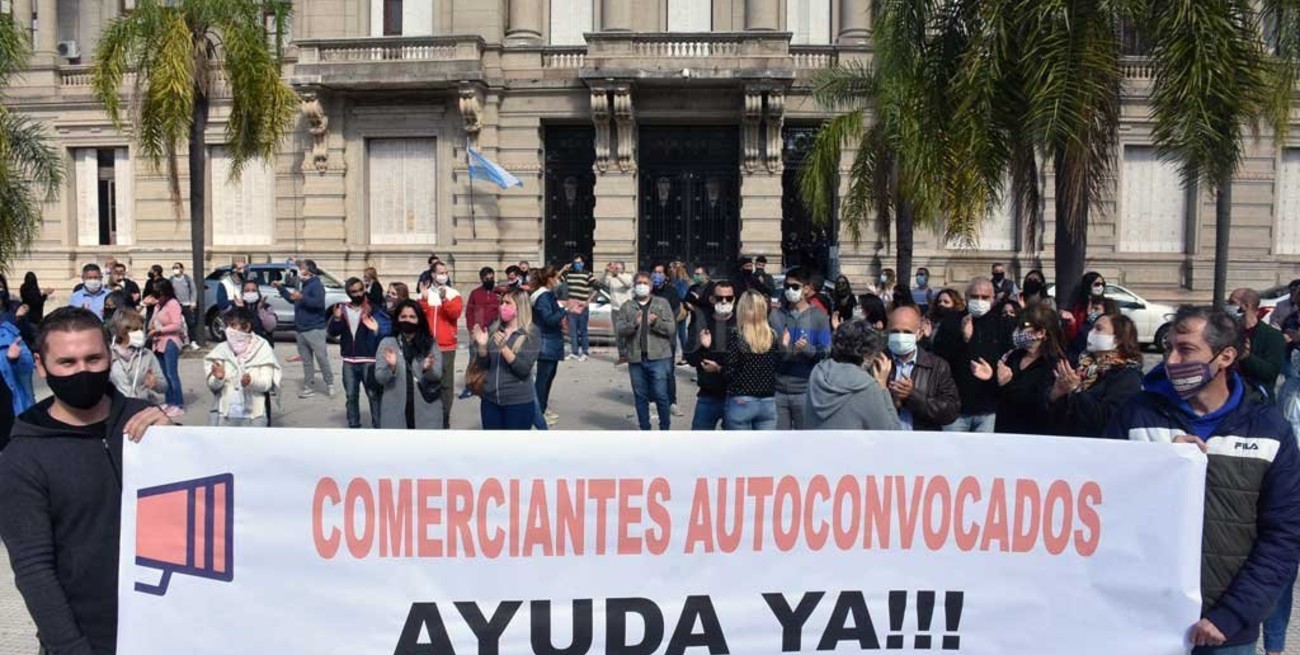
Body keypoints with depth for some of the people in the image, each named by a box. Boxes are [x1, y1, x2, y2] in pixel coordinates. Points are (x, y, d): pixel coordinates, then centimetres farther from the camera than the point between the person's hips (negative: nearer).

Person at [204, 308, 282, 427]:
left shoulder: (262, 349, -4)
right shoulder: (222, 350, 1)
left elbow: (267, 383, -7)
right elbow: (212, 385, -1)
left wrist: (251, 381, -28)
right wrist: (218, 378, -25)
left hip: (253, 414, -2)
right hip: (224, 414, 2)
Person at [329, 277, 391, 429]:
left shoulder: (373, 309, -7)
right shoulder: (342, 309, 6)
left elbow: (388, 328, -15)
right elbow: (332, 332, 4)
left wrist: (377, 329, -36)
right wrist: (336, 319, -15)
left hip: (369, 360, -4)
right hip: (348, 361, 4)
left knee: (374, 395, -2)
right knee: (351, 395, 13)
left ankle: (378, 426, 4)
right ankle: (353, 426, 24)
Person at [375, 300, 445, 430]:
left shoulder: (430, 344, 4)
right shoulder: (387, 343, 3)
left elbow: (437, 375, -3)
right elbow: (379, 378, -2)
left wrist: (428, 369, -25)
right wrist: (391, 368, -23)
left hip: (426, 409, 1)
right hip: (395, 410, 0)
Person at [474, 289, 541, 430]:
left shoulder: (531, 335, -7)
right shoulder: (494, 329, 6)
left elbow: (524, 369, -17)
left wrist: (503, 348, -27)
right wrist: (482, 345, -9)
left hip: (518, 402, -5)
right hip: (490, 399, 5)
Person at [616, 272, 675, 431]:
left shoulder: (662, 303, 6)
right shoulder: (627, 306, 10)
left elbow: (671, 328, -1)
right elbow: (619, 329, -1)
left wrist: (657, 323, -19)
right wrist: (633, 324, -19)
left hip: (658, 358, -2)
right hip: (636, 359, 2)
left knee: (661, 395, -4)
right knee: (640, 396, 10)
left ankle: (665, 429, 10)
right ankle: (644, 429, 20)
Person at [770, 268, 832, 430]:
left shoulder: (819, 317, -1)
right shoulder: (776, 315, 4)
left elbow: (827, 354, -5)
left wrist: (809, 349, -24)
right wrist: (780, 349, -15)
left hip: (806, 390, -2)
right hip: (778, 390, 2)